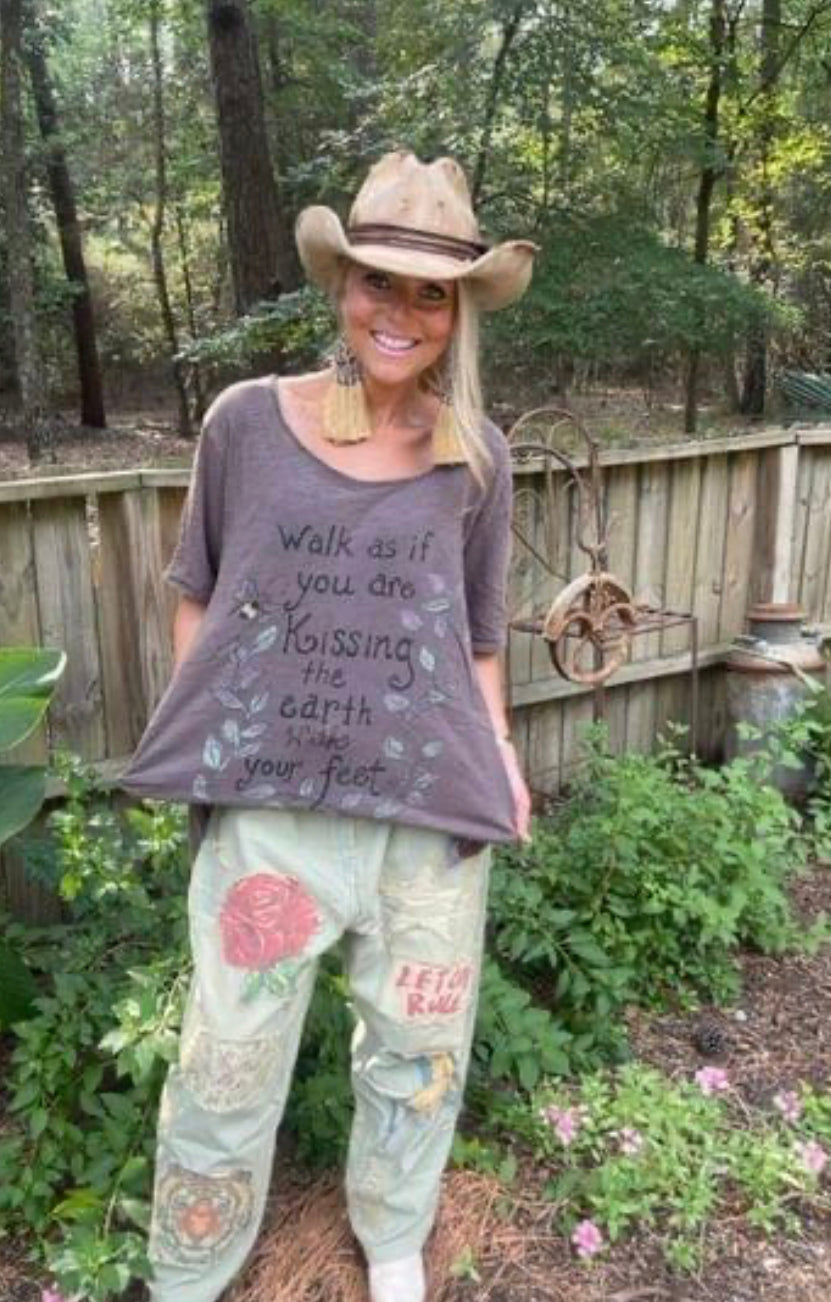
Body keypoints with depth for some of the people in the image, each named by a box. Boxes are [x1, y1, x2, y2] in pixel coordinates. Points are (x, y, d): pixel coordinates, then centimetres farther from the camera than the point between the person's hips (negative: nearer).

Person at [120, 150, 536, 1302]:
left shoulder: (476, 458, 3)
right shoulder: (249, 421, -1)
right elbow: (198, 592, 8)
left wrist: (497, 749, 1)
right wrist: (196, 731, 2)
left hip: (431, 808, 2)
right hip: (268, 803, -1)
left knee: (417, 1051, 17)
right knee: (228, 1068, 9)